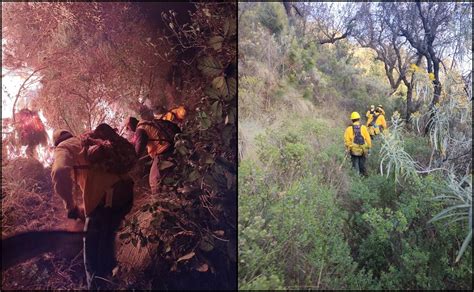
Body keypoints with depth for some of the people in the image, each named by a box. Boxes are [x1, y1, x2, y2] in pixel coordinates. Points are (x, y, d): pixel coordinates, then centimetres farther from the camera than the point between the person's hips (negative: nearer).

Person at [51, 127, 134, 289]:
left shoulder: (63, 147, 8)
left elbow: (60, 173, -16)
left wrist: (71, 207, -6)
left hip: (106, 197, -7)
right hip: (126, 189, 8)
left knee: (93, 245, 11)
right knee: (106, 236, 29)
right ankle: (109, 273, 47)